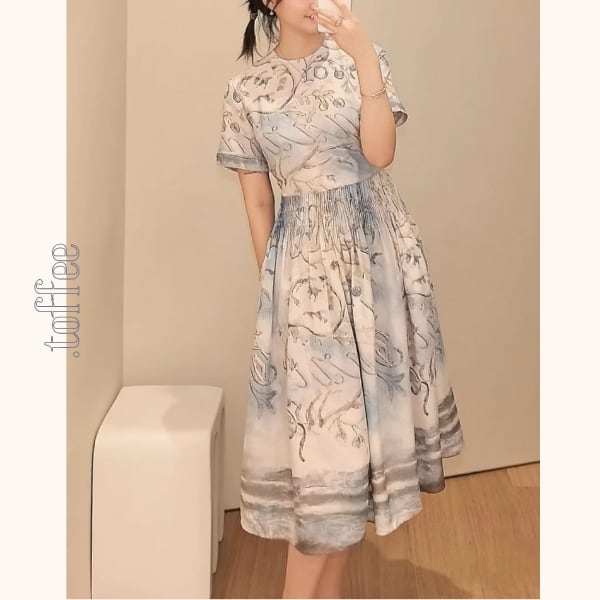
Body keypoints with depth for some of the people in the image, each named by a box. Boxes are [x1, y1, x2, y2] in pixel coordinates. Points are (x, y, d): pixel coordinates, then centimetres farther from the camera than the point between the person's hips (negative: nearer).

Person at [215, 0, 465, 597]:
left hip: (379, 248, 2)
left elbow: (379, 153, -9)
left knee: (362, 405, 6)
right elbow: (257, 201, 4)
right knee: (322, 416, -5)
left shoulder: (361, 56, 4)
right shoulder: (246, 89, 2)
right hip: (306, 258, -2)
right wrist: (273, 283, 3)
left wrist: (364, 59, -17)